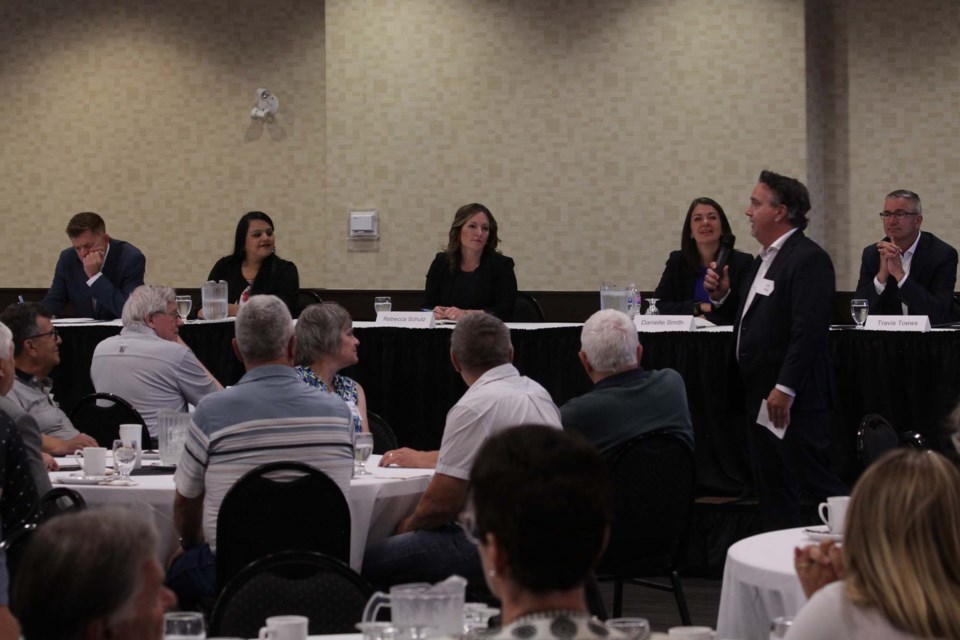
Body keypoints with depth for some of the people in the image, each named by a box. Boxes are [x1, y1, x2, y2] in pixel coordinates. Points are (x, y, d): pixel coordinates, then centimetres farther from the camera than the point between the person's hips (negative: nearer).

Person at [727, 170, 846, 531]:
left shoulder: (808, 259, -15)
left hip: (793, 399, -10)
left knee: (815, 481, -6)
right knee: (771, 488, 13)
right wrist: (724, 294, 6)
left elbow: (808, 331, -23)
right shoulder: (766, 259, 16)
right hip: (761, 395, 10)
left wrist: (785, 389, -25)